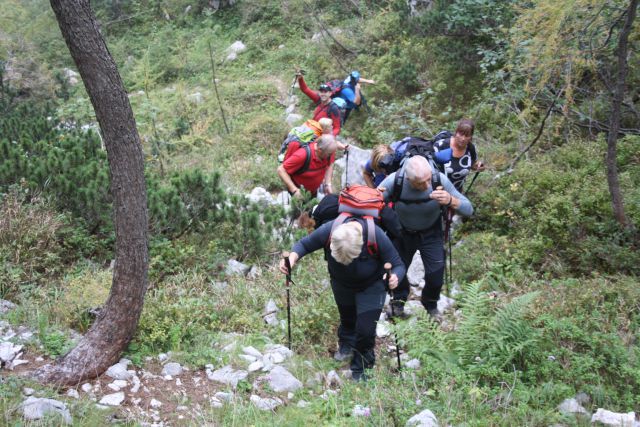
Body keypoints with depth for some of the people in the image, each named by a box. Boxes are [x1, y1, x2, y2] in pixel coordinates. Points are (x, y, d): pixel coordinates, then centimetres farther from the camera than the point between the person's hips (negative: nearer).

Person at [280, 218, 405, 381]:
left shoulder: (377, 236, -38)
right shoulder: (328, 230, -35)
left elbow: (399, 265, -27)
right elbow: (304, 244, -18)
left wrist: (395, 277, -51)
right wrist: (293, 257, -40)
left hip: (371, 286, -3)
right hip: (341, 284, 3)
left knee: (365, 330, -8)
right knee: (347, 319, 26)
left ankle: (360, 369, 21)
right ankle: (346, 342, 61)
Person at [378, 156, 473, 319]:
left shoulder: (439, 179, -31)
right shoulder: (394, 181, -33)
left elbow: (468, 210, -26)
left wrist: (451, 201, -47)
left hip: (430, 233, 0)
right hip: (402, 232, 0)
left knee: (436, 275, 0)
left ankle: (430, 303, 35)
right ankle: (399, 299, 50)